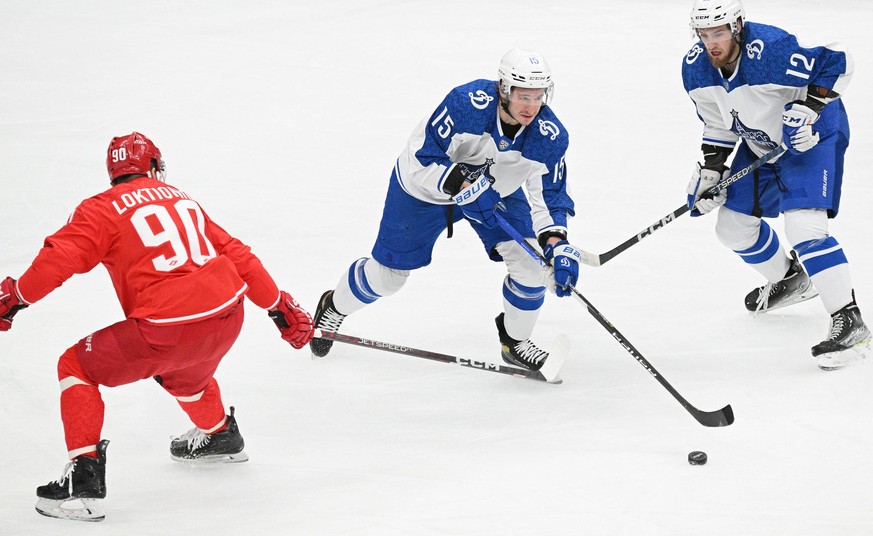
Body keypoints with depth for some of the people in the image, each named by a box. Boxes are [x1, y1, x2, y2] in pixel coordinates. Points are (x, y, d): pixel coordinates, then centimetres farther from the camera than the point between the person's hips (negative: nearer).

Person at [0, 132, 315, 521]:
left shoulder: (104, 208, 2)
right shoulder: (182, 200, 20)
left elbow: (61, 258, -11)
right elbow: (236, 255, 21)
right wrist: (280, 306, 28)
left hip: (169, 329, -6)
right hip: (228, 318, 7)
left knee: (78, 366, 8)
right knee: (182, 370, 39)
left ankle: (83, 478, -2)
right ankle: (220, 437, 62)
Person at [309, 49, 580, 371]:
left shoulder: (550, 136, -27)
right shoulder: (468, 103, -38)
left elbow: (550, 197, -19)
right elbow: (425, 158, -32)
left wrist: (558, 246, -34)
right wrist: (467, 188, -43)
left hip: (497, 190, 3)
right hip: (425, 185, -3)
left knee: (531, 261, -14)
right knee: (388, 274, 8)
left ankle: (515, 342, 12)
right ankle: (334, 307, 40)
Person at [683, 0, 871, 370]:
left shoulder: (771, 51, -34)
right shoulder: (696, 69, -10)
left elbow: (838, 62, -28)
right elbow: (718, 124, 6)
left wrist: (807, 107, -34)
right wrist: (709, 170, -1)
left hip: (813, 136, -8)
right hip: (760, 143, 8)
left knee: (803, 226, -25)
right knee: (734, 226, 14)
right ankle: (789, 281, 42)